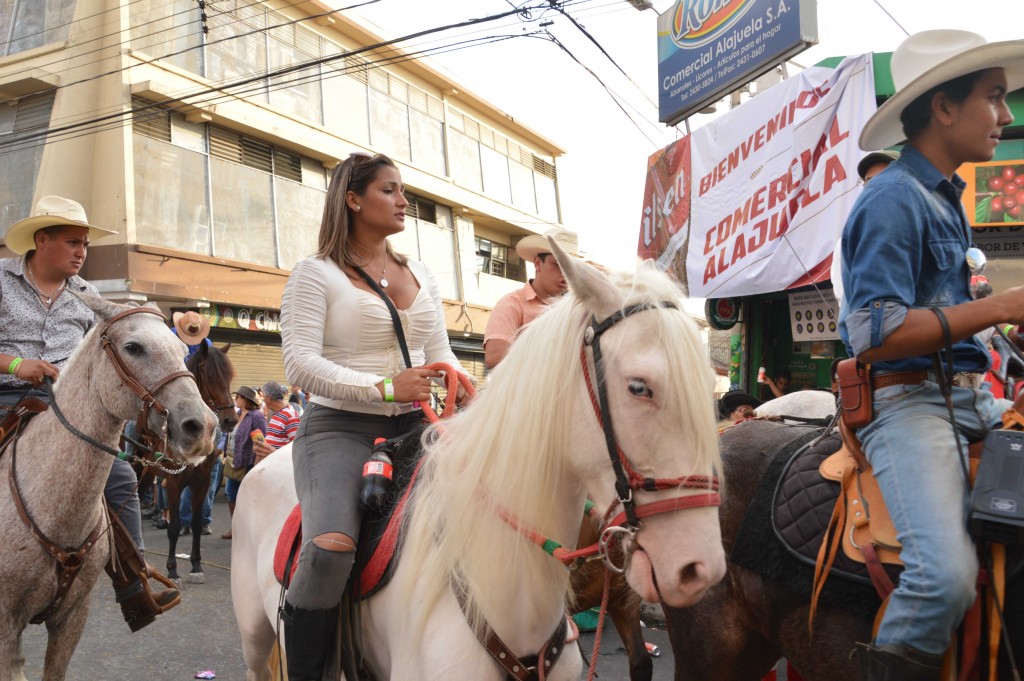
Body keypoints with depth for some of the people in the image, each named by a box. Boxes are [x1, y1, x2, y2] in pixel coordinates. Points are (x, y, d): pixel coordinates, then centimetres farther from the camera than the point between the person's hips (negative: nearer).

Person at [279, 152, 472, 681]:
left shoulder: (420, 275, 17)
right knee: (331, 548, -30)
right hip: (340, 427, -5)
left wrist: (457, 380, -3)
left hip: (414, 426, 6)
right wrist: (384, 387, -22)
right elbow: (299, 362, -12)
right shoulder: (315, 274, -1)